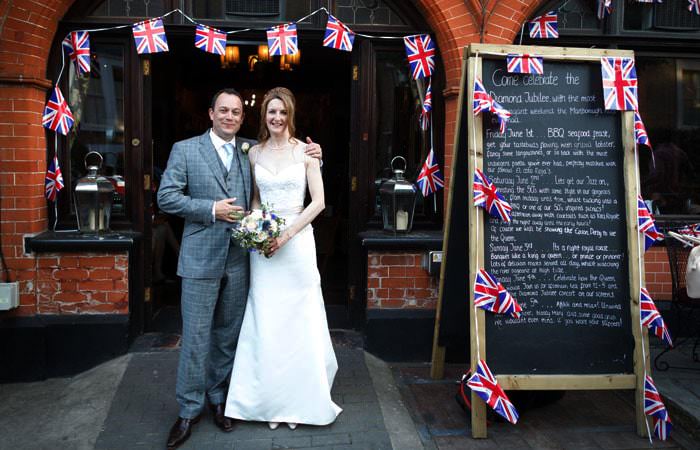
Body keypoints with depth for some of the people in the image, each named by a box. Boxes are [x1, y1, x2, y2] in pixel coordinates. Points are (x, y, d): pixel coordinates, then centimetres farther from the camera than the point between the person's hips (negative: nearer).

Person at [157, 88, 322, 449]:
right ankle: (189, 410, 18)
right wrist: (211, 209, -14)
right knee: (196, 336, 2)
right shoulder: (185, 149, 1)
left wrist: (312, 157, -1)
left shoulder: (252, 151, 8)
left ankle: (219, 398, 32)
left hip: (238, 259, 3)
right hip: (201, 258, -3)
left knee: (228, 334, 14)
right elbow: (166, 197, -4)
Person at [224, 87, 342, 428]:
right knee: (265, 322, 6)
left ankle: (299, 399, 22)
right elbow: (254, 199, 15)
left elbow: (318, 201, -5)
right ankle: (270, 400, 22)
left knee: (298, 320, 5)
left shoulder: (305, 151, -1)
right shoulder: (254, 153, 8)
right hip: (263, 243, 3)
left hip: (297, 240, -2)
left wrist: (286, 234, -13)